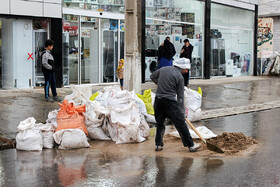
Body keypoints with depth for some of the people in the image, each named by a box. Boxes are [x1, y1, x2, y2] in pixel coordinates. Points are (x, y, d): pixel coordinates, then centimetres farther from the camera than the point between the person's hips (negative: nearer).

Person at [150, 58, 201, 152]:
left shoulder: (163, 69, 11)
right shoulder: (179, 77, -4)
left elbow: (153, 77, 27)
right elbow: (180, 96, -2)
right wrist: (182, 111, 5)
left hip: (158, 99, 6)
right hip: (170, 102, -5)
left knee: (160, 123, 18)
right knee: (181, 123, 1)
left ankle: (158, 144, 18)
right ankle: (191, 145, 6)